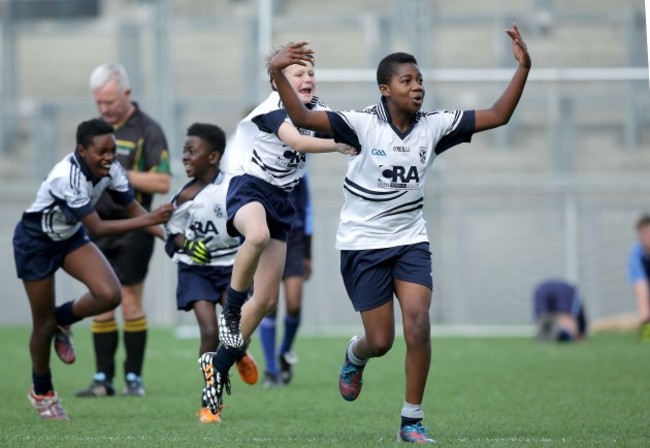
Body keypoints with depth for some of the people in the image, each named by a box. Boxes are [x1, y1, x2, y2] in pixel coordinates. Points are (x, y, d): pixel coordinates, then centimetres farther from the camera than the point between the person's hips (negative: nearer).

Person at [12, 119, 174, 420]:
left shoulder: (110, 170, -15)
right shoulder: (66, 178, -36)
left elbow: (132, 208, -5)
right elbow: (97, 227, -36)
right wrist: (146, 220, -42)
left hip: (70, 237, 6)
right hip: (35, 242, -6)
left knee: (109, 295, -17)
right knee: (44, 326, 3)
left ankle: (62, 320, 14)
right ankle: (41, 392, 28)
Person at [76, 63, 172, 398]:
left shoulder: (148, 131, -7)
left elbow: (162, 182, -12)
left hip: (131, 228, -6)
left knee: (130, 303, -3)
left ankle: (134, 377, 4)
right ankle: (103, 379, 7)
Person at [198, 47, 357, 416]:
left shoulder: (316, 110, 8)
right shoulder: (274, 108, -16)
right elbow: (296, 141, -32)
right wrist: (338, 145, -40)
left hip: (281, 200, 8)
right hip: (249, 188, -8)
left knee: (267, 300, 6)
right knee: (258, 235, -45)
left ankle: (219, 364, 21)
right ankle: (231, 311, -25)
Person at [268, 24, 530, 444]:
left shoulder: (434, 126, -4)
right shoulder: (363, 124, -16)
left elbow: (497, 116, -4)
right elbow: (303, 117, -26)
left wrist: (523, 68, -15)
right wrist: (278, 74, -42)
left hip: (411, 241, 3)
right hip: (363, 244, -3)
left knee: (418, 326, -15)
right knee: (380, 341, 1)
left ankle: (413, 421, -2)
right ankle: (354, 356, 41)